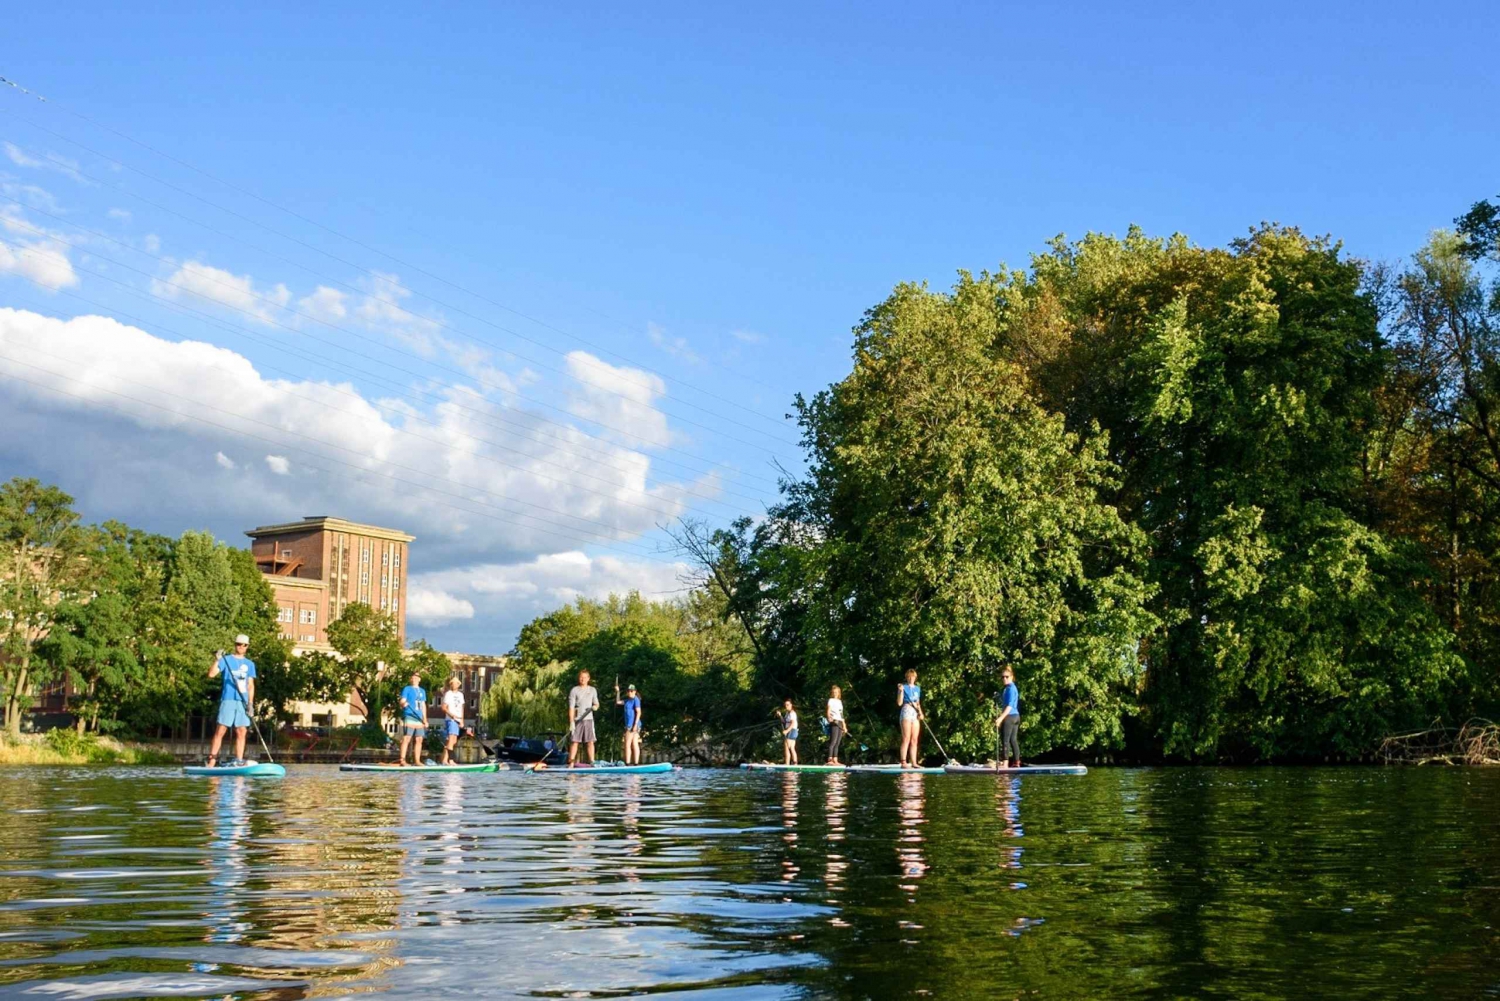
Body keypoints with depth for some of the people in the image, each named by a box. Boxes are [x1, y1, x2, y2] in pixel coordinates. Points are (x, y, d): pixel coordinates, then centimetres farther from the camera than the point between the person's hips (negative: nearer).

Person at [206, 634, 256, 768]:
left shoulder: (250, 664, 15)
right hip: (228, 700, -4)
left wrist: (250, 703, 3)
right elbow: (211, 674, -7)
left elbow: (250, 685, 13)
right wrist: (217, 660, -20)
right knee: (220, 730, -7)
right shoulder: (226, 660, 5)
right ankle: (211, 762, -7)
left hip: (243, 702, 4)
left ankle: (239, 762, 3)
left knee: (241, 732, 1)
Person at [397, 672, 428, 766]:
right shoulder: (407, 689, 5)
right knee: (406, 738, -13)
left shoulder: (422, 691, 21)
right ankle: (402, 759, -16)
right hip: (409, 716, -6)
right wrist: (403, 703, -30)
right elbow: (402, 701, -5)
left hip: (419, 718, 6)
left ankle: (417, 760, 7)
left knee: (419, 740, 3)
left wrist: (425, 719, 16)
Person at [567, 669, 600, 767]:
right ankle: (571, 764, -1)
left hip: (588, 719, 3)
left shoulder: (592, 690, 12)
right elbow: (571, 707, -4)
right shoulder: (574, 690, 1)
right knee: (574, 742, -3)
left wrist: (595, 707, -8)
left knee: (590, 742, -1)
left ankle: (592, 763, 3)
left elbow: (596, 703, 18)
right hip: (577, 720, -3)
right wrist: (571, 722, -11)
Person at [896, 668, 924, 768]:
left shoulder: (917, 688, 17)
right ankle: (903, 762, -13)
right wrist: (901, 691, -17)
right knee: (906, 739, -11)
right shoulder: (903, 687, -1)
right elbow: (899, 703, -7)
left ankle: (914, 762, 5)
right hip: (906, 712, -6)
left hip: (915, 714, 6)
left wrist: (920, 713, 6)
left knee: (914, 740, 4)